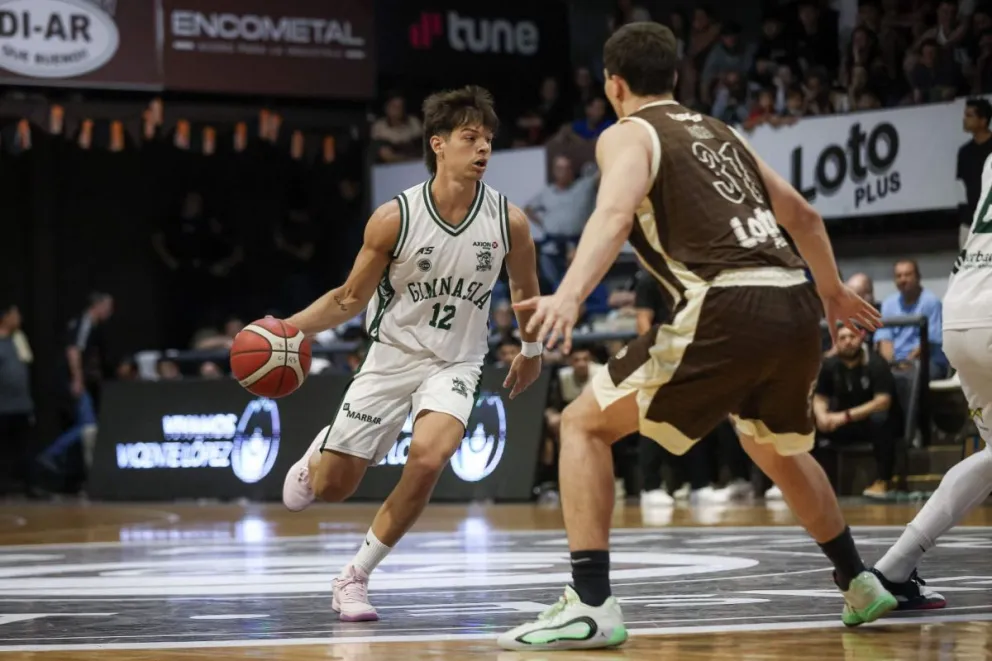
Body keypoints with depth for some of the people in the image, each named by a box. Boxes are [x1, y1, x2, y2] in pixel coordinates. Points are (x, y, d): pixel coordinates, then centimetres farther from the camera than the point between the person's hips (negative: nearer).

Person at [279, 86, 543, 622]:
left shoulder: (509, 221, -12)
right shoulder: (394, 218, -16)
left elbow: (524, 288, 10)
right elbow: (351, 298, -4)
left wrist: (531, 349, 22)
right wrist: (288, 327, -17)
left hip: (455, 363, 0)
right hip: (392, 356, 0)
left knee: (429, 457, -29)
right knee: (330, 488, 3)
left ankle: (354, 578, -12)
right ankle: (319, 452, 45)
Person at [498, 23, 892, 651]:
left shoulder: (627, 135, 7)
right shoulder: (721, 133, 27)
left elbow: (615, 214, -15)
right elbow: (804, 215, 35)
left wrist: (569, 295, -29)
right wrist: (832, 291, 51)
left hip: (727, 309, -7)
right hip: (796, 304, 7)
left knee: (585, 424, 3)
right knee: (776, 447, 34)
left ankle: (591, 604, -9)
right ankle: (861, 585, 40)